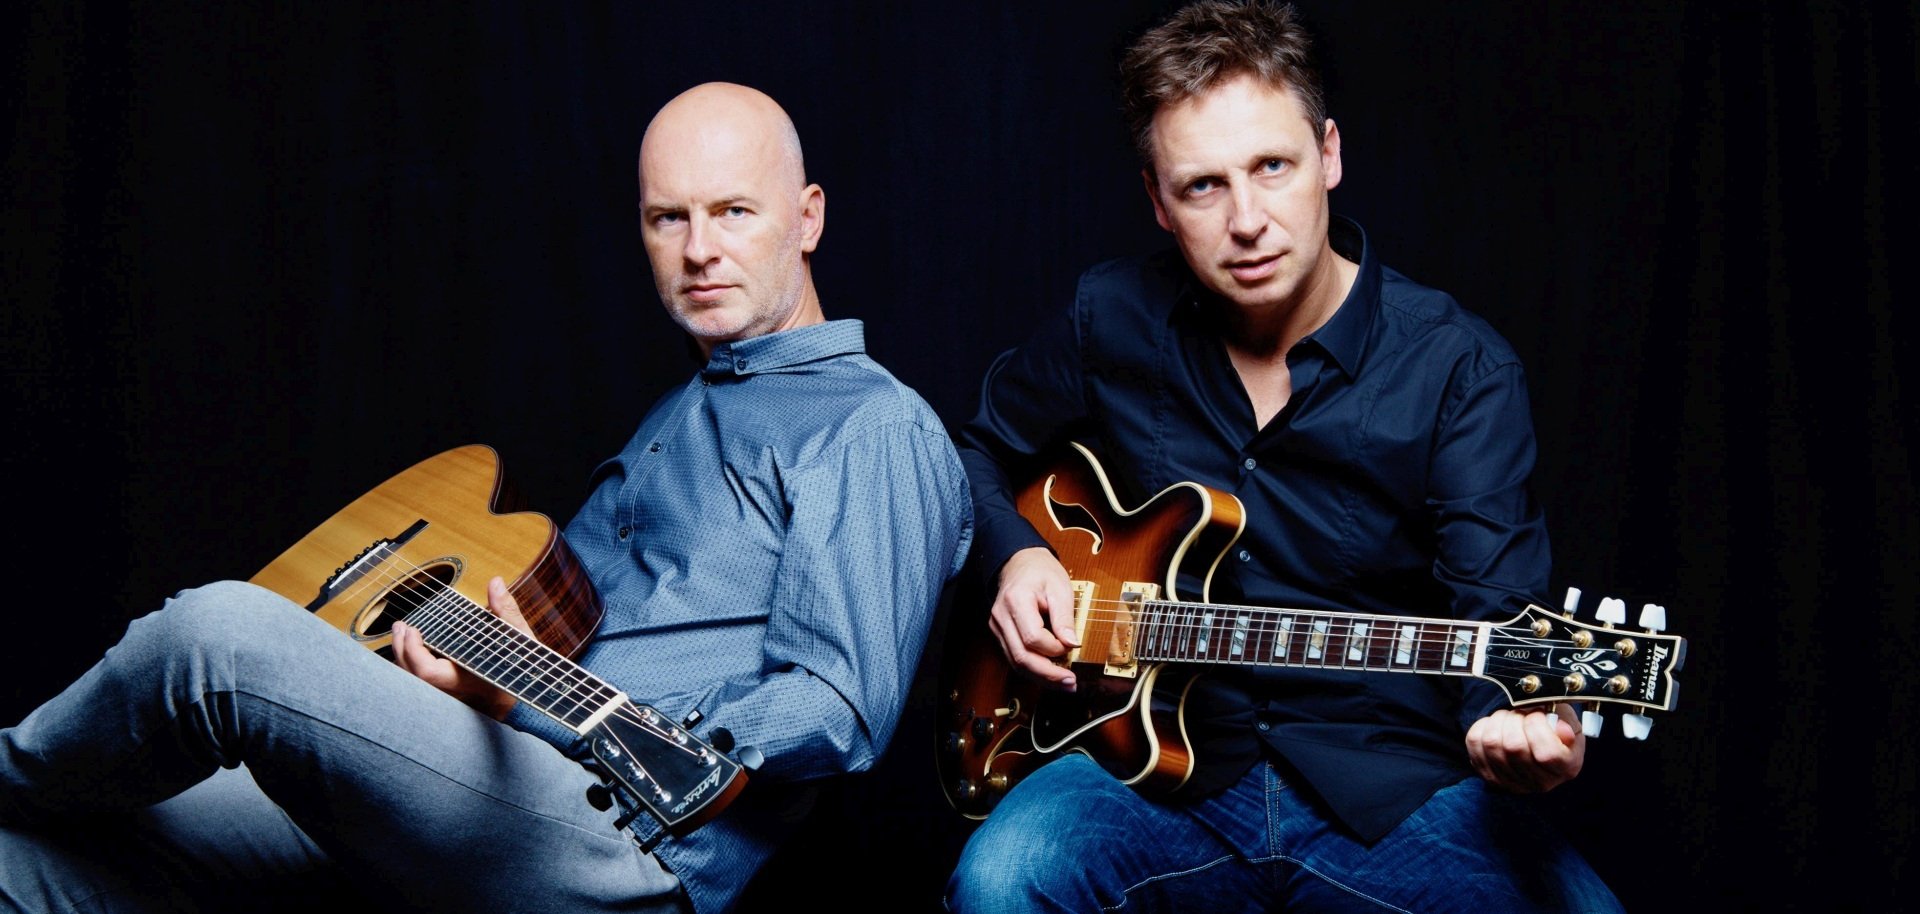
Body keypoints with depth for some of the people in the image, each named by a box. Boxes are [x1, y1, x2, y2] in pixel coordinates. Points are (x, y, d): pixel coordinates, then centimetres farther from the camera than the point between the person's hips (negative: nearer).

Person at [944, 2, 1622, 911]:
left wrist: (1508, 718, -37)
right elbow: (978, 449, 22)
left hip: (1389, 796, -1)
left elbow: (1494, 602, -14)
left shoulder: (1458, 368, -5)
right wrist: (1016, 555, 1)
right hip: (1165, 774, 1)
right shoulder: (1111, 321, 4)